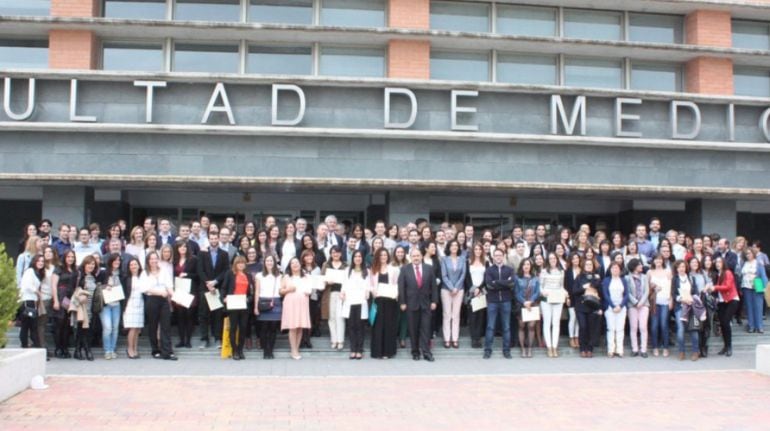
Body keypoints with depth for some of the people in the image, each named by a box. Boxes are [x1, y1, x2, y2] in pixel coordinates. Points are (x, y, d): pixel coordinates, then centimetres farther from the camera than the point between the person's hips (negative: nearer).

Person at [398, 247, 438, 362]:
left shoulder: (429, 268, 4)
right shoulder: (404, 270, 1)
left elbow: (433, 286, 5)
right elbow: (401, 287, -1)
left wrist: (434, 301, -1)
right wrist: (402, 303, -6)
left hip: (426, 303, 1)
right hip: (411, 303, 0)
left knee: (425, 328, -2)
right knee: (413, 329, 5)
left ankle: (426, 352, 0)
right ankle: (415, 352, 14)